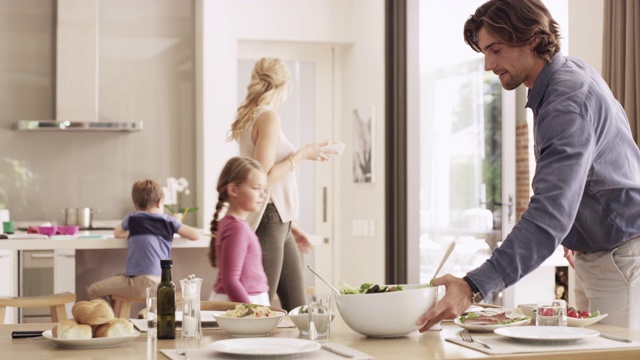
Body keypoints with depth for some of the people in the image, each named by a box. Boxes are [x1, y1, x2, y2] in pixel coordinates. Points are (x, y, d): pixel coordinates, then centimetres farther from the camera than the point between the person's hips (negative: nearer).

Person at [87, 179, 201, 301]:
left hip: (141, 283, -5)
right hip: (163, 283, 5)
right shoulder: (168, 221, 9)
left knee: (93, 290, 9)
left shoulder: (132, 218, 6)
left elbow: (117, 233, 26)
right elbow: (196, 234, 11)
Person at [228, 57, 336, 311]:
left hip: (279, 224, 10)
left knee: (297, 309, 10)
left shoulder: (252, 117, 16)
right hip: (268, 221, -10)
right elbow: (263, 178, -20)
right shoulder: (268, 117, -11)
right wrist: (302, 154, -11)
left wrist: (288, 225, 23)